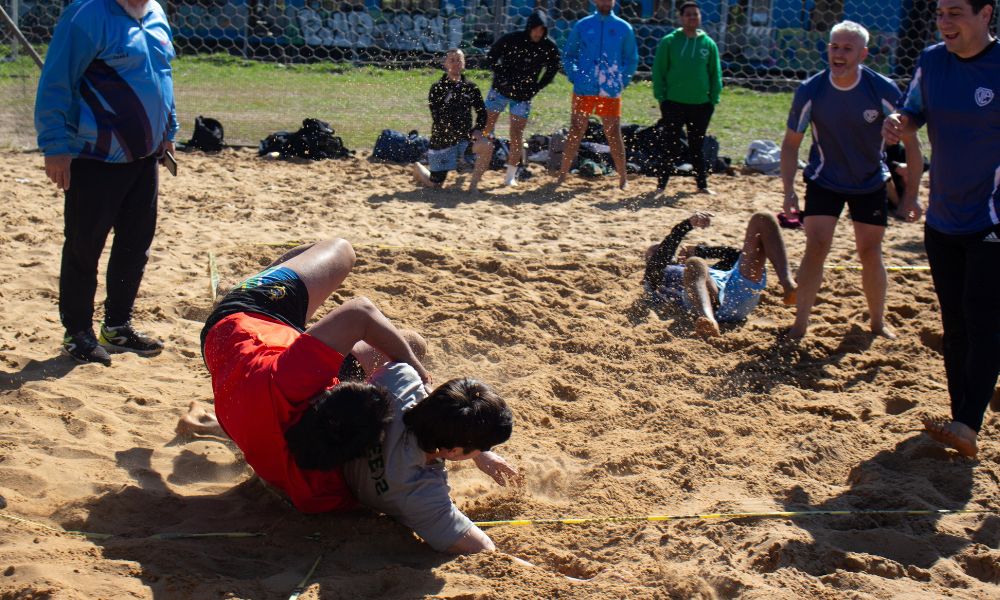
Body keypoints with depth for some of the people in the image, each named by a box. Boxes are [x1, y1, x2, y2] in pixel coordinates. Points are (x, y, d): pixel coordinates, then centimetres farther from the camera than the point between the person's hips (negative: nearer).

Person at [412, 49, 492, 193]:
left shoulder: (471, 88, 5)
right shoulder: (437, 88, -7)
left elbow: (482, 112, 11)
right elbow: (438, 118, -14)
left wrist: (477, 129, -9)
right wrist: (458, 134, -23)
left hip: (465, 137, 3)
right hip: (442, 140, -3)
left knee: (487, 145, -28)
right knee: (434, 185, 1)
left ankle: (473, 185, -11)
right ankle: (417, 168, 37)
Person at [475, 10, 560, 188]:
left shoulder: (550, 49, -11)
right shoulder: (511, 40, -17)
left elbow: (551, 72, 5)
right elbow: (492, 57, -5)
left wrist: (535, 88, -5)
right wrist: (503, 78, -13)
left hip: (523, 97, 1)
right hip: (500, 91, 0)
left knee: (516, 134, -2)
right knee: (485, 128, 2)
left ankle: (511, 176, 7)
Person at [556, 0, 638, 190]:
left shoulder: (623, 28, 5)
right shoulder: (582, 25, 6)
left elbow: (632, 60, 10)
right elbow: (567, 55, 12)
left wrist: (622, 82, -1)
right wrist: (574, 77, 0)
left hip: (610, 92, 0)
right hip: (584, 90, 0)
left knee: (614, 135, 3)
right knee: (575, 134, 2)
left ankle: (623, 179, 12)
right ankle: (562, 176, 8)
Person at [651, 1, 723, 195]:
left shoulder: (708, 44, 5)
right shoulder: (669, 41, -2)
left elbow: (715, 74, 9)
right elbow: (658, 71, -2)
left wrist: (713, 99, 2)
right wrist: (661, 98, -8)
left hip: (701, 105, 3)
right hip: (674, 104, -2)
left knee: (698, 147, 11)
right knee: (672, 146, 0)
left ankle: (702, 184, 21)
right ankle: (661, 185, 8)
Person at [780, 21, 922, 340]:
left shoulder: (884, 91, -21)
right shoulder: (810, 91, -19)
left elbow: (911, 143, -11)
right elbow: (791, 143, -7)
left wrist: (910, 195, -11)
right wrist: (789, 191, -14)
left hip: (871, 184, 0)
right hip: (823, 182, 0)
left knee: (870, 253, 3)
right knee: (816, 247, -12)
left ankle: (877, 322, 23)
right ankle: (800, 323, -2)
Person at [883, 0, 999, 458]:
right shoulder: (931, 61, 3)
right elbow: (916, 115, 13)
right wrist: (898, 125, -10)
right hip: (942, 219, 6)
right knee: (954, 326, 11)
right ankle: (960, 418, 20)